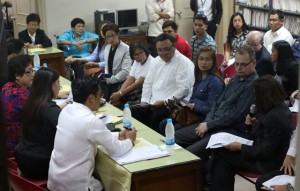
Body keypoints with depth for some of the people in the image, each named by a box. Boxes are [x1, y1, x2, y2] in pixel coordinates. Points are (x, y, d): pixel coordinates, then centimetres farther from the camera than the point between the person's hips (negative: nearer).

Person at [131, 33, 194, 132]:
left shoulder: (184, 63, -9)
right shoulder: (155, 61, 16)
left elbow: (184, 90, -17)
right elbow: (148, 83, 20)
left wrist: (164, 102, -21)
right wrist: (144, 101, 4)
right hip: (153, 103, 7)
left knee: (156, 116, -33)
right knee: (133, 113, -14)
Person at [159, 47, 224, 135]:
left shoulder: (215, 82, -16)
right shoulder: (199, 77, 12)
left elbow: (211, 108, -19)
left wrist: (194, 106, -15)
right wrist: (187, 106, 0)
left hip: (203, 117, -9)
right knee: (163, 125, -2)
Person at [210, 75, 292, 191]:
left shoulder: (275, 117, -28)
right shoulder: (279, 108, 2)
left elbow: (265, 152, -23)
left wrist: (241, 147, -14)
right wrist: (254, 124, 1)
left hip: (268, 163, -9)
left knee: (220, 152, -3)